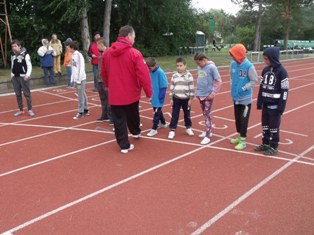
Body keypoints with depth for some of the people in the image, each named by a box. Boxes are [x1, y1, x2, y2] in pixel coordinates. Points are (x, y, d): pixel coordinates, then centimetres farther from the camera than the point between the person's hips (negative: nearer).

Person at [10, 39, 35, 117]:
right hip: (15, 77, 6)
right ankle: (21, 110, 18)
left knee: (27, 93, -4)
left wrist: (28, 75, -21)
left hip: (23, 77, -6)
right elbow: (12, 66, 20)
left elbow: (29, 66, -10)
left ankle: (30, 110, 4)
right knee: (18, 94, 9)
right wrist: (12, 75, 15)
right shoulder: (12, 55, 9)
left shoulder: (25, 54, -9)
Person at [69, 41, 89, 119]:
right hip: (76, 78, 8)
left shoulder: (79, 55, -15)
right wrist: (73, 78, 12)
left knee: (81, 95, -2)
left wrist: (79, 80, -17)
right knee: (82, 94, 14)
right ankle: (85, 110, 24)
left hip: (81, 79, -8)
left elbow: (81, 68, -18)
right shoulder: (73, 55, 11)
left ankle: (81, 112, 4)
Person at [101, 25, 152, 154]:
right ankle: (136, 132, 48)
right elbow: (143, 75, -18)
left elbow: (104, 73, 14)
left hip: (114, 94, 2)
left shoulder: (107, 53, 2)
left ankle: (124, 145, 13)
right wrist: (148, 92, -7)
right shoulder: (134, 53, -14)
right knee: (132, 115, 23)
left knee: (119, 120, 9)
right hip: (131, 93, -2)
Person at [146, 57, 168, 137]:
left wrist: (160, 98, -16)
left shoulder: (160, 72, -19)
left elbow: (163, 87, -17)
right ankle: (163, 123, 39)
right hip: (153, 97, 7)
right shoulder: (150, 72, 1)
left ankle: (154, 129, 7)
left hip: (158, 97, -7)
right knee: (158, 111, 20)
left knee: (156, 112, 0)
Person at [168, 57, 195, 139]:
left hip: (186, 99, -1)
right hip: (176, 98, 1)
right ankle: (172, 130, 9)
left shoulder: (188, 75, -7)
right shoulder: (174, 76, 1)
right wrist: (171, 98, 3)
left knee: (187, 114, 13)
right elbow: (171, 87, 5)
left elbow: (191, 88, -5)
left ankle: (188, 128, 31)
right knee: (174, 115, 3)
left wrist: (191, 99, -6)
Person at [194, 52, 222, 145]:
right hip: (200, 94, 7)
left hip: (208, 95, -7)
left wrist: (213, 93, -14)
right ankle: (208, 131, 31)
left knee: (207, 114, -4)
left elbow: (218, 81, -12)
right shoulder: (199, 67, 4)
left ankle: (207, 136, 2)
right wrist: (198, 90, 10)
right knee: (204, 114, 16)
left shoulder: (212, 67, -14)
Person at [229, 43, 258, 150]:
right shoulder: (233, 64, -1)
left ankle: (243, 140, 8)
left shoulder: (249, 66, -19)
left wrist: (243, 88, -17)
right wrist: (233, 85, 3)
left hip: (245, 98, -6)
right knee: (237, 117, 17)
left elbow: (255, 81, -12)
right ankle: (240, 136, 33)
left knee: (243, 119, -1)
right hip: (235, 97, 6)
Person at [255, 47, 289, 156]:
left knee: (274, 126, 3)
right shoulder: (265, 70, 5)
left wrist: (281, 106, -15)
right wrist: (259, 102, 9)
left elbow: (284, 90, -13)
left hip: (275, 104, -6)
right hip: (265, 103, 6)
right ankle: (265, 143, 28)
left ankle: (273, 147, 15)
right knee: (265, 125, 14)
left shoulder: (282, 71, -13)